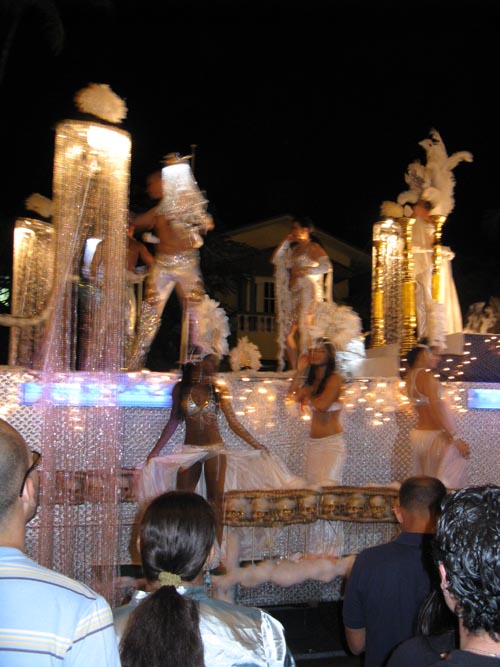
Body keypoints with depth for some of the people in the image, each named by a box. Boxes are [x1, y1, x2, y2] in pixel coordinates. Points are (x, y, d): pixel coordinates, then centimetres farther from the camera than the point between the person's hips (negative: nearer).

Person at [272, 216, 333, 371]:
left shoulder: (313, 247, -2)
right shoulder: (293, 249, 20)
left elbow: (326, 267, -15)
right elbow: (275, 260, 17)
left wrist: (302, 271, -14)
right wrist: (285, 242, 12)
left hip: (308, 293, -8)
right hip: (293, 296, 8)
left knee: (304, 332, -11)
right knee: (286, 333, 2)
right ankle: (293, 370, 6)